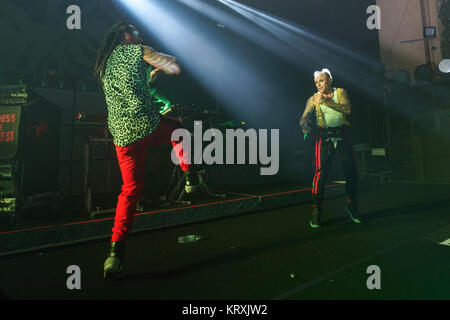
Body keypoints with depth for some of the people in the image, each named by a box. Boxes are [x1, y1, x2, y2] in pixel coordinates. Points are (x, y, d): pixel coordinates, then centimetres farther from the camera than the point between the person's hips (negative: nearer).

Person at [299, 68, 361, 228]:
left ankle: (351, 204, 26)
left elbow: (348, 109, -8)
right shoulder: (313, 99, 8)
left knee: (351, 171, 4)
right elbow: (304, 119, -2)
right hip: (324, 138, -1)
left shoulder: (340, 92, 10)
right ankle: (316, 210, -3)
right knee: (320, 172, -12)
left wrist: (326, 101, -17)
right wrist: (305, 126, -26)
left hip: (342, 136, 2)